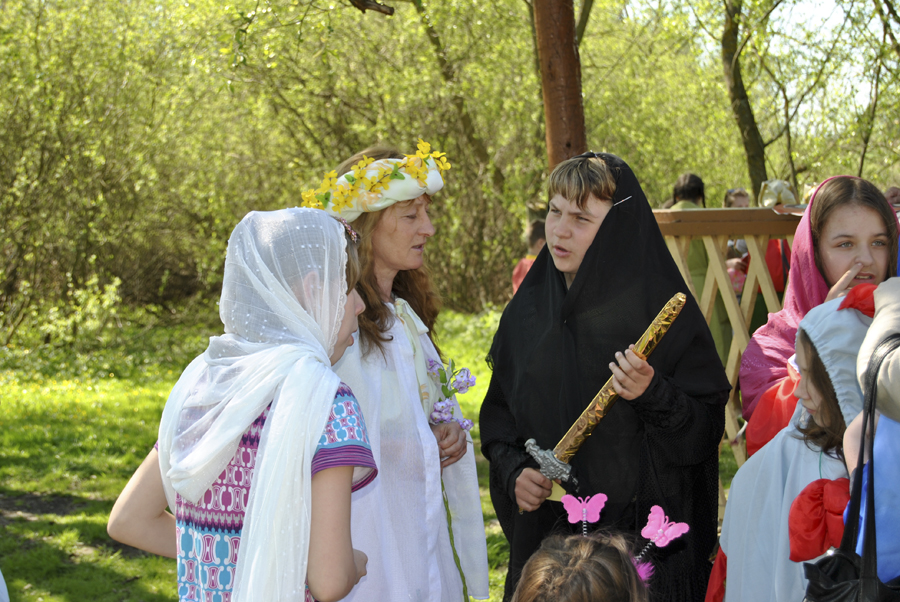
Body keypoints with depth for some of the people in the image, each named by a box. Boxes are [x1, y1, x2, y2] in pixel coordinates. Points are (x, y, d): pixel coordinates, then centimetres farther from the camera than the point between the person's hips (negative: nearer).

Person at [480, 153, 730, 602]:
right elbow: (498, 411, 13)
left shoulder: (659, 309, -9)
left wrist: (653, 396, -26)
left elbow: (708, 428, -9)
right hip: (544, 529, 4)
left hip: (638, 530, -4)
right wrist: (514, 470, -4)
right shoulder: (526, 311, 4)